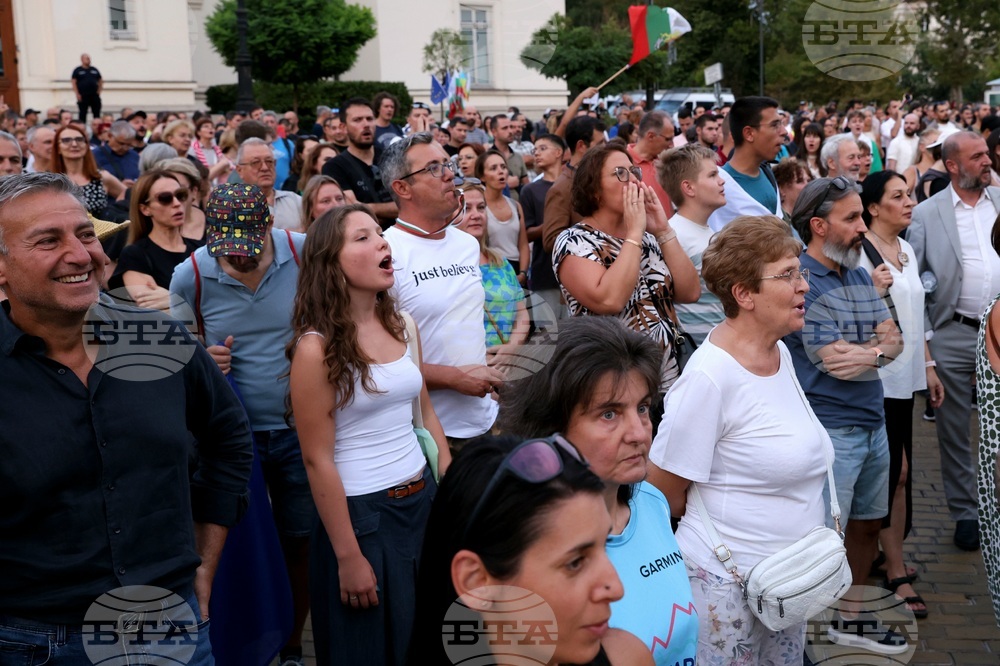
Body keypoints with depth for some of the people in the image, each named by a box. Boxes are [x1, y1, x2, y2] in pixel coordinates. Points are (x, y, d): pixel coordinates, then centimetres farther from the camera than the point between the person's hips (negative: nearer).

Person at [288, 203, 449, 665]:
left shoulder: (400, 325, 4)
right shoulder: (316, 347, -16)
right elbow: (318, 461, -15)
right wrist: (348, 556, -14)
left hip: (423, 500, 7)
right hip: (363, 513, -7)